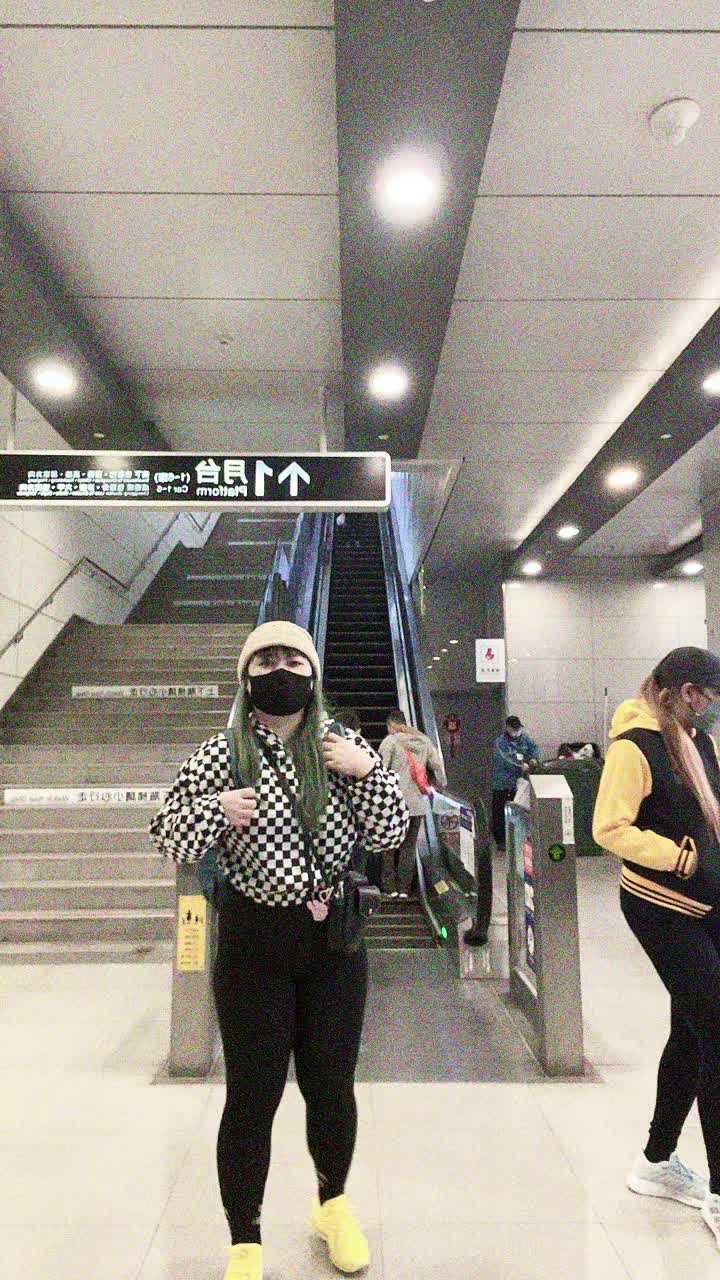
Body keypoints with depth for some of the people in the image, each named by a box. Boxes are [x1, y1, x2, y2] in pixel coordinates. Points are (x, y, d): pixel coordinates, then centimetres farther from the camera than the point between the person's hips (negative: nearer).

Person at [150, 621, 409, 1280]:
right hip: (253, 943, -2)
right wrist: (214, 809, -20)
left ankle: (333, 1201, 45)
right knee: (253, 1092, 7)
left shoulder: (343, 746, 0)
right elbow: (167, 838, -2)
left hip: (335, 940, 2)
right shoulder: (221, 755, -6)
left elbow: (390, 834, -1)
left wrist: (369, 771, -17)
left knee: (332, 1083, 16)